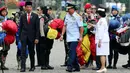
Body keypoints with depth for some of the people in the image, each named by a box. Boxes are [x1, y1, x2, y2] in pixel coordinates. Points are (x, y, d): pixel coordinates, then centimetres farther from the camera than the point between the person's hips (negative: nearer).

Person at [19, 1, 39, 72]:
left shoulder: (35, 16, 1)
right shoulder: (22, 16, 5)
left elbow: (37, 28, -1)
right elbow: (20, 27, 7)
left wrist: (36, 38, -7)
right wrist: (20, 37, 2)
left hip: (32, 37, 0)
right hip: (24, 36, 0)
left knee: (31, 52, 10)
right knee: (23, 52, -8)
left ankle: (32, 66, 22)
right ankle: (23, 67, -11)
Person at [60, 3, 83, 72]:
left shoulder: (77, 17, -9)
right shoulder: (67, 15, 10)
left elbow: (81, 27, -9)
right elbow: (65, 26, 16)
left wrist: (80, 37, -13)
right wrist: (62, 35, 10)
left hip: (75, 38, -7)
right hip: (68, 38, 7)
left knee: (72, 52, -14)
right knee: (73, 53, 11)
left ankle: (70, 66, -18)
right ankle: (76, 67, 18)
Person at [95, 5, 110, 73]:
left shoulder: (101, 20, -14)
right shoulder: (105, 19, 15)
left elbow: (101, 31, -18)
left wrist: (99, 41, -18)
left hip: (102, 40, -10)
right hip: (105, 39, 10)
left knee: (102, 54, -9)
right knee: (103, 54, 11)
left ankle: (103, 67, -10)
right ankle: (103, 67, 14)